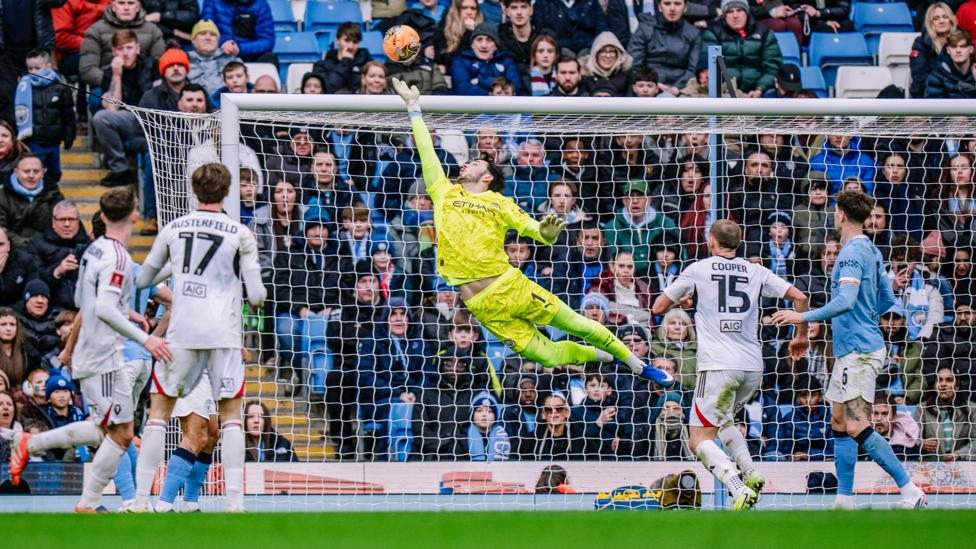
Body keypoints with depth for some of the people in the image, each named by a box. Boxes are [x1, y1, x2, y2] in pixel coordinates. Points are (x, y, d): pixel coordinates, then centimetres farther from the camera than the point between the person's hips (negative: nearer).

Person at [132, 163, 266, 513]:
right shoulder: (240, 235, -1)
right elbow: (256, 294, -3)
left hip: (181, 332, 1)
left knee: (160, 410, 8)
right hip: (223, 333, -1)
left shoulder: (172, 230, 6)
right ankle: (235, 500, -3)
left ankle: (141, 498, 1)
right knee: (230, 414, 6)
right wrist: (255, 300, 21)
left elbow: (142, 280, 16)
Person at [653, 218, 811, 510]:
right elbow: (799, 297, 6)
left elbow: (658, 307, 12)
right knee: (722, 420, 30)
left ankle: (739, 490, -26)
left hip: (718, 365, -5)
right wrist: (801, 335, 22)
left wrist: (679, 300, 35)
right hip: (753, 366, 5)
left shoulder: (697, 270, 5)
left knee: (700, 439, -3)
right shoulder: (756, 272, 11)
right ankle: (751, 473, 8)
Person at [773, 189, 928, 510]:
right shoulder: (870, 251, 15)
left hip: (859, 349, -10)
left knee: (857, 427, -15)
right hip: (852, 350, 10)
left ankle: (910, 492, -18)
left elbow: (845, 301, -26)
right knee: (839, 423, 13)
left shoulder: (852, 253, -15)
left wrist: (804, 317, -22)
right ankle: (844, 501, 15)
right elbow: (887, 299, 23)